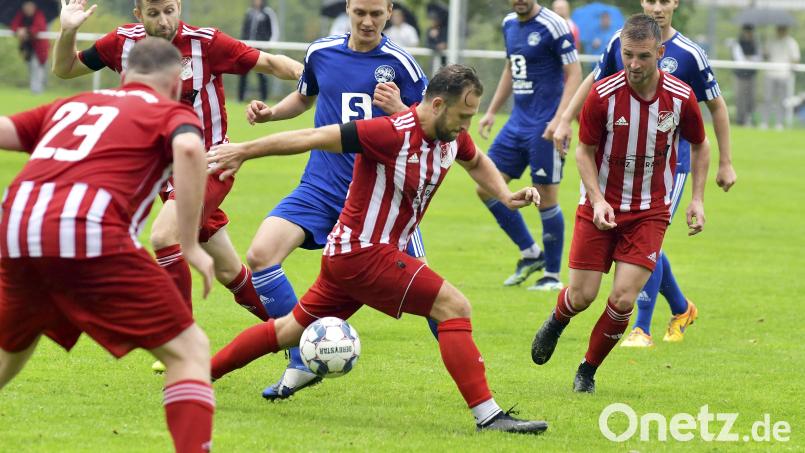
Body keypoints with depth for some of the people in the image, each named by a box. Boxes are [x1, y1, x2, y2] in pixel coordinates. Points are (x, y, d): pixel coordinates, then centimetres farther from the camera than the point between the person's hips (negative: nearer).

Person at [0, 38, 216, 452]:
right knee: (189, 351, 4)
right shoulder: (172, 112, 15)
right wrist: (191, 244, -5)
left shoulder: (70, 105, 31)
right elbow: (188, 148, -8)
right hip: (89, 234, -5)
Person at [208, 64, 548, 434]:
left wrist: (505, 195, 7)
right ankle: (487, 415, -13)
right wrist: (243, 151, -12)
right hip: (363, 251, -9)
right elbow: (314, 138, -18)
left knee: (293, 329, 19)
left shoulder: (452, 136, 1)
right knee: (453, 307, -14)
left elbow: (476, 162, 26)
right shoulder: (392, 133, -25)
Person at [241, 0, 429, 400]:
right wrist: (270, 112, 8)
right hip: (322, 188, 3)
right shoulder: (321, 53, 6)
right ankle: (302, 363, -8)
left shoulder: (400, 64, -4)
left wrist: (399, 110, -21)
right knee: (260, 254, -18)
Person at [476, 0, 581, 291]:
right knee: (487, 188, 4)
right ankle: (530, 254, 17)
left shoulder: (552, 25, -13)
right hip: (518, 122, 8)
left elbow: (574, 74, -13)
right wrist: (492, 111, 20)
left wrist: (559, 119, -22)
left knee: (546, 198, -3)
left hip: (544, 126, -8)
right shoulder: (509, 24, 10)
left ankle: (552, 274, 10)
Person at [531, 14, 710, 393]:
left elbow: (700, 146, 7)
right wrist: (597, 200, -16)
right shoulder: (603, 95, -16)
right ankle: (556, 323, 39)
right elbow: (584, 150, -3)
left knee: (623, 299, -11)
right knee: (582, 295, 0)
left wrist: (697, 199, 0)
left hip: (650, 212, 1)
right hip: (601, 206, -1)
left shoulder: (681, 97, -12)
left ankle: (588, 370, 13)